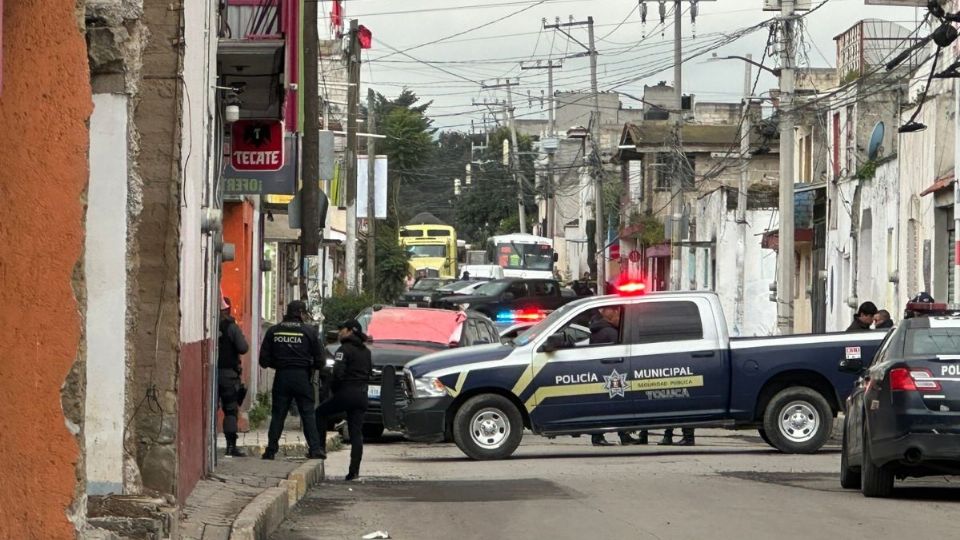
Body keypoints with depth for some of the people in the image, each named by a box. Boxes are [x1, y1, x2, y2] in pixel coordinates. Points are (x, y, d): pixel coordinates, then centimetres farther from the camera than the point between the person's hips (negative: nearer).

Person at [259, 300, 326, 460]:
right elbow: (319, 361, -4)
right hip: (302, 376, -2)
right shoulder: (310, 331, -3)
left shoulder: (273, 331, 3)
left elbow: (264, 360, 4)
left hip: (281, 376, 2)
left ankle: (271, 450, 4)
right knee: (308, 414, 4)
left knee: (277, 415, 7)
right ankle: (315, 448, -2)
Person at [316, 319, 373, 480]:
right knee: (356, 433, 4)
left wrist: (333, 388, -3)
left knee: (320, 413, 16)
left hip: (346, 393, -7)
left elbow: (338, 372, -18)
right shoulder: (366, 351, 14)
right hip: (362, 395, 7)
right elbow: (369, 372, 17)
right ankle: (354, 470, -1)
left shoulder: (345, 349, -10)